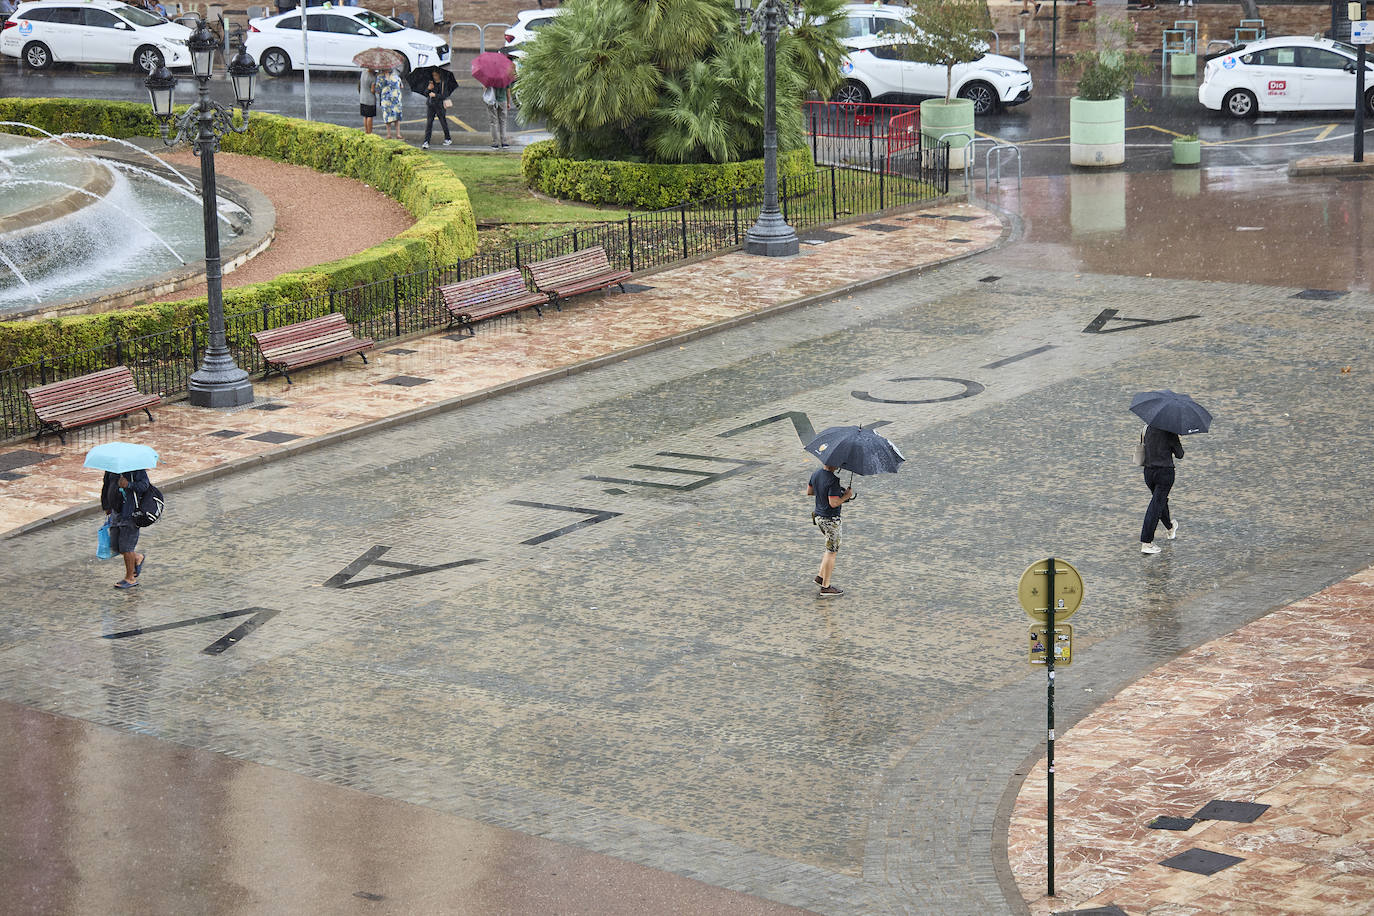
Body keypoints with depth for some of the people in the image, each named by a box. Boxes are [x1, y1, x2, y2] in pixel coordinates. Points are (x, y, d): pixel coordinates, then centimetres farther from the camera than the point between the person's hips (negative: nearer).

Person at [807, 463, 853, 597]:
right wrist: (847, 495, -12)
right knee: (831, 552, 3)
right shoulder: (833, 480, -25)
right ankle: (826, 587, 8)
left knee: (832, 548, 25)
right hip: (830, 519, -9)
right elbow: (833, 503, -26)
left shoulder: (816, 473, 2)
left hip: (818, 517, 9)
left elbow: (809, 492, 14)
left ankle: (820, 576, 26)